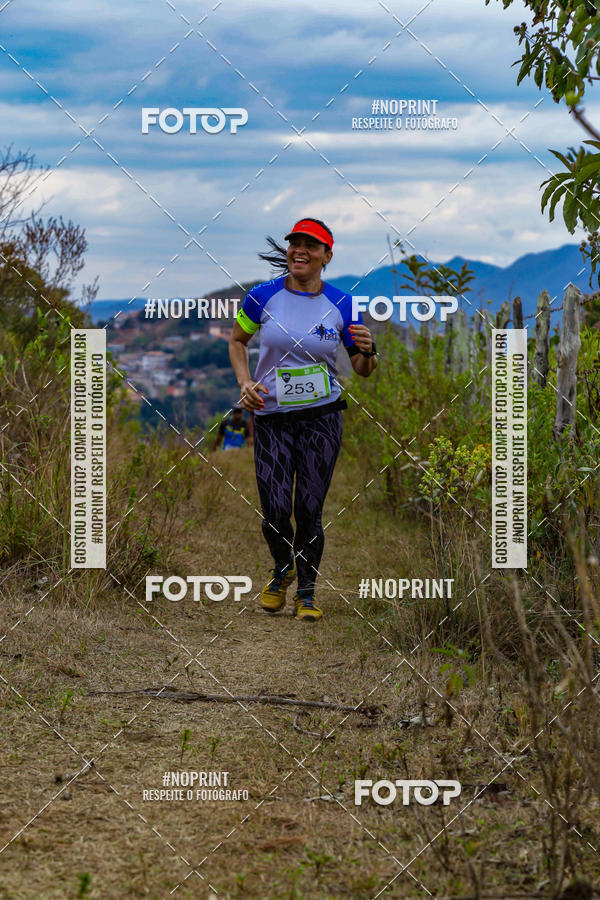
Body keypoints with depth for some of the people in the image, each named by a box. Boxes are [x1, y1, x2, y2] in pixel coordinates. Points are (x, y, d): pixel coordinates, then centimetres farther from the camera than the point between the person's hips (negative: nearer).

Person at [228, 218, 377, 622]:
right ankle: (282, 569, 27)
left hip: (322, 416, 0)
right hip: (272, 417, 0)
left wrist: (368, 350, -17)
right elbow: (237, 341, 14)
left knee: (309, 511, 0)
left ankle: (306, 592, 19)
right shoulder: (264, 296, -2)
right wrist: (245, 383, -2)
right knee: (275, 512, -5)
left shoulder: (341, 304, 0)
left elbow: (363, 370, 6)